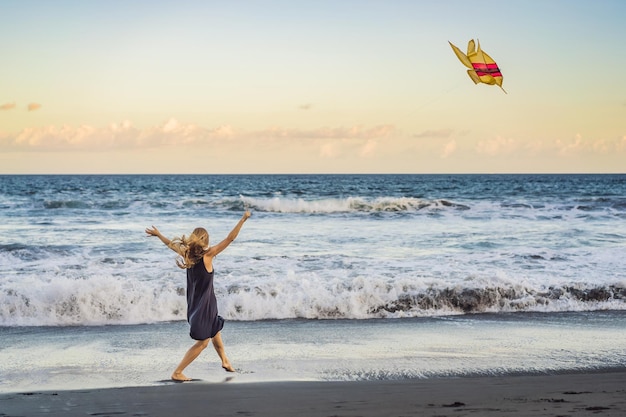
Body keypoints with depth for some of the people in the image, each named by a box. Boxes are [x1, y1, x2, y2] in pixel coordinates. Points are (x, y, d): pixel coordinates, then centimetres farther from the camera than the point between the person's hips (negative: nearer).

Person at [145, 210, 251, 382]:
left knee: (215, 331, 27)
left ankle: (225, 361, 44)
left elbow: (172, 244, 13)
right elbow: (230, 239, -22)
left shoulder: (187, 254, -4)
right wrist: (243, 219, -18)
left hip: (194, 303, 8)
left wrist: (157, 234, 29)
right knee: (202, 342, 3)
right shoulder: (207, 255, -21)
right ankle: (177, 373, 2)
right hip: (205, 304, -8)